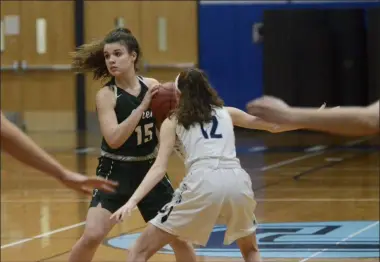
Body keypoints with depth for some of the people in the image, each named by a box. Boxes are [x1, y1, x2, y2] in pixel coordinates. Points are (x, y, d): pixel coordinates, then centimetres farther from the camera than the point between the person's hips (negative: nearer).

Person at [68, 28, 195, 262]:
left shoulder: (152, 86, -3)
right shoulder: (106, 95, -14)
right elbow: (114, 139, -27)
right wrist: (142, 106, -29)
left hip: (150, 170, 4)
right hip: (116, 173, -4)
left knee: (179, 236, 9)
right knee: (92, 236, -17)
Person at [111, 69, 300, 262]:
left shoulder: (173, 121, 20)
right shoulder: (227, 113, 28)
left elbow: (160, 168, 5)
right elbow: (274, 125, 37)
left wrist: (132, 201, -3)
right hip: (237, 182, 3)